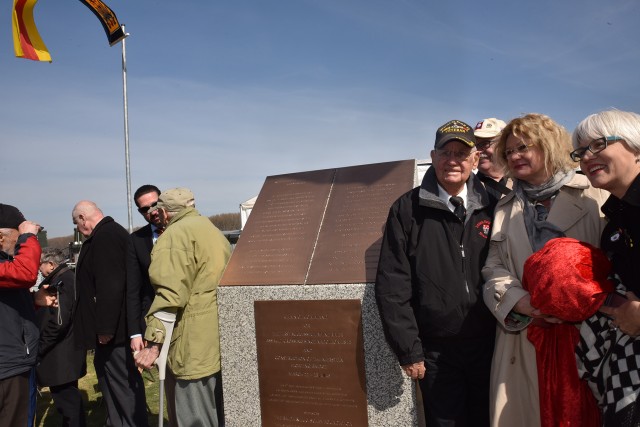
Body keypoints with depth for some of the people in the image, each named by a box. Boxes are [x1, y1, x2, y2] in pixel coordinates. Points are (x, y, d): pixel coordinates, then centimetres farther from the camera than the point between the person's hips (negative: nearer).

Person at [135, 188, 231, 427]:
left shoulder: (176, 234, -7)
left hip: (197, 344, -9)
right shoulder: (213, 231, 21)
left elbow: (171, 295, -17)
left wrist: (153, 342, -16)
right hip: (222, 341, 9)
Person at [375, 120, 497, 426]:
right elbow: (392, 285, -8)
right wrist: (408, 350, -8)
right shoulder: (407, 210, -6)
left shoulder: (490, 208, 3)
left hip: (489, 345, 3)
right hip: (436, 352, -2)